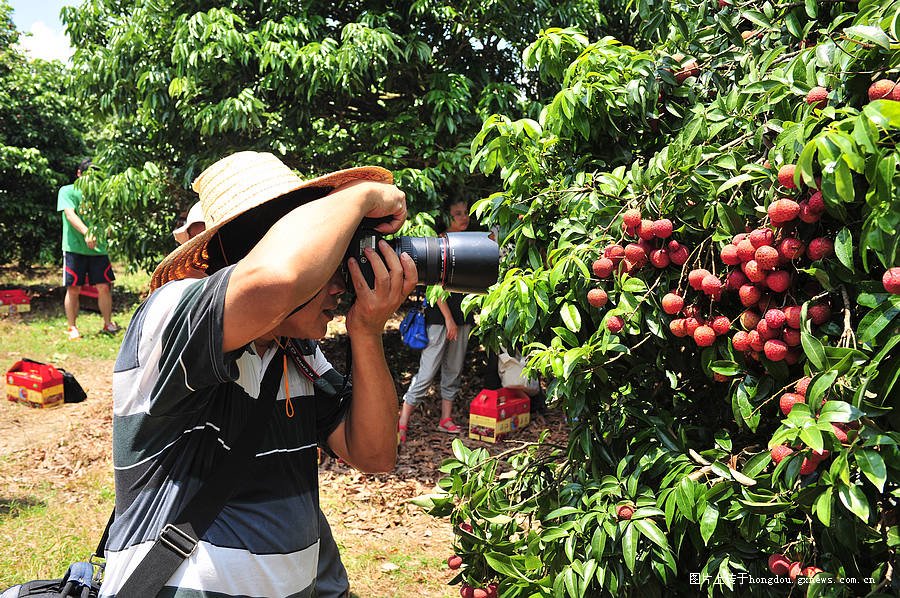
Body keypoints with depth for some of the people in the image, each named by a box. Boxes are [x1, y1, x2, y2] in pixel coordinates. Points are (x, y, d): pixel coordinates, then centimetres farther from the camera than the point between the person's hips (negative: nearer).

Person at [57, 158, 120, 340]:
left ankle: (107, 324, 13)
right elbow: (70, 214, -13)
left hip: (98, 248, 3)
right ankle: (72, 328, 11)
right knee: (73, 289, 0)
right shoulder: (67, 191, 3)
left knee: (104, 287, 0)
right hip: (75, 248, -3)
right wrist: (86, 232, -29)